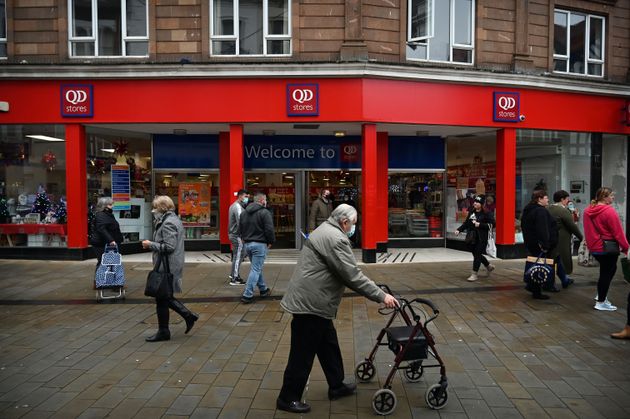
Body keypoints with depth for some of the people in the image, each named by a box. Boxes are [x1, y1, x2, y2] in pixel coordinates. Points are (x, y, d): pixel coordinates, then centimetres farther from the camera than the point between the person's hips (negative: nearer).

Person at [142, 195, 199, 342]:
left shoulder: (168, 223, -18)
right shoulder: (174, 219, 15)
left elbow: (169, 247, -24)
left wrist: (150, 245, -14)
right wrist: (152, 243, 13)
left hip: (167, 267, -10)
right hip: (173, 266, 10)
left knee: (162, 299, 2)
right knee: (165, 297, 18)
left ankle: (163, 332, 15)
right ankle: (188, 315, 20)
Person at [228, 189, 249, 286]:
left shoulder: (234, 205, 16)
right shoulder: (238, 207, -18)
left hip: (233, 234, 11)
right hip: (237, 235, -11)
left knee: (241, 254, 19)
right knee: (238, 256, -4)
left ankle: (233, 274, 27)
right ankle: (234, 279, 2)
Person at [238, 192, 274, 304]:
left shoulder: (244, 212, 12)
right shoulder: (264, 212, -12)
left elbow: (240, 229, 15)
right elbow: (269, 230, -17)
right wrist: (270, 242, -4)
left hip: (247, 244, 8)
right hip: (259, 244, -8)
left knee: (257, 268, 20)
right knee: (256, 269, -3)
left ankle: (263, 289, 31)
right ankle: (247, 295, -5)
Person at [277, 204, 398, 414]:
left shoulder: (326, 230, 14)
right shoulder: (336, 239, -20)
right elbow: (353, 276, -22)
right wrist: (381, 296, -15)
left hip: (312, 300, 11)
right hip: (310, 303, -11)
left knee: (328, 345, 21)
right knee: (303, 354, 3)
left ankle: (336, 386, 36)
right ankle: (287, 398, 17)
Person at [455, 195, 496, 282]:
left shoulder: (487, 213, -7)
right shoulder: (471, 212, 11)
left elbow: (492, 224, -12)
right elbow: (466, 223, 16)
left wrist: (480, 225, -19)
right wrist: (459, 230, 4)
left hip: (481, 238, -6)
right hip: (472, 238, 6)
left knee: (477, 255, -5)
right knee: (476, 254, 14)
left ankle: (474, 274, 5)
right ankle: (489, 266, 39)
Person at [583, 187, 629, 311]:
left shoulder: (587, 211, 4)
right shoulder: (609, 211, -19)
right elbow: (618, 232, -15)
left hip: (594, 247, 8)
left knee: (606, 270, 24)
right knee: (607, 273, 4)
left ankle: (601, 295, 31)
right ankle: (601, 302, 11)